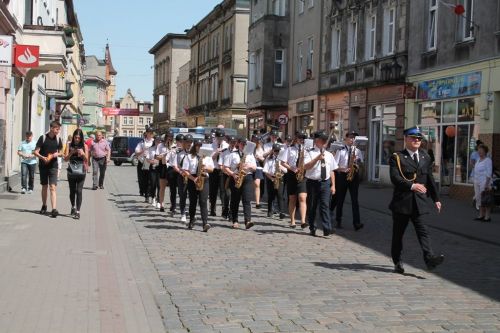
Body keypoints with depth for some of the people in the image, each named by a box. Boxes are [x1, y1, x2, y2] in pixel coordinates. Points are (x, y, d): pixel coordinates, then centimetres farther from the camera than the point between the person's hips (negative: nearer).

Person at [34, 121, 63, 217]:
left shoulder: (58, 139, 4)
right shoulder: (43, 138, -5)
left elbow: (60, 152, 15)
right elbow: (36, 152, -5)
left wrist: (57, 154, -9)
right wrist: (42, 157, -24)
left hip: (53, 166, 0)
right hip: (43, 165, 0)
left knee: (53, 187, -9)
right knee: (44, 187, 11)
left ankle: (54, 209, -17)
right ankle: (44, 206, 29)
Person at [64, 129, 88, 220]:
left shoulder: (84, 146, 2)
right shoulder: (69, 145, 3)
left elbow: (86, 160, 1)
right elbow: (65, 159, -1)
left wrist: (82, 154, -18)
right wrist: (71, 153, -18)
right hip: (71, 171, 2)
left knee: (79, 191, -9)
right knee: (72, 191, 11)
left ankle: (78, 211, -9)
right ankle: (73, 207, 34)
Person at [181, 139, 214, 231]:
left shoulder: (207, 156, 12)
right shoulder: (189, 156, 5)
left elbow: (211, 169, 9)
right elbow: (185, 170, -2)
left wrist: (205, 168, -13)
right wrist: (193, 178, -14)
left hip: (204, 180, 0)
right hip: (192, 180, 0)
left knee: (203, 201, -11)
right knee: (193, 202, 8)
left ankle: (205, 223, -20)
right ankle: (191, 222, 23)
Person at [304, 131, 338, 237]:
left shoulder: (329, 155, 12)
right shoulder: (310, 153, -1)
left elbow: (331, 171, 13)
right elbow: (306, 166, -16)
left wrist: (333, 185, 9)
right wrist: (317, 158, -26)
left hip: (325, 183, 2)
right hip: (312, 182, -2)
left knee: (325, 205, -8)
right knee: (311, 206, 8)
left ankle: (327, 229, -13)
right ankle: (312, 228, 21)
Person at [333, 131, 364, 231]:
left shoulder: (357, 151, 10)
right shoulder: (340, 151, 2)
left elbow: (360, 163, 6)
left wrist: (356, 161, -14)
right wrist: (343, 169, -20)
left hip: (354, 175, 1)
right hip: (342, 175, -1)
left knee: (354, 199, -6)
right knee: (340, 199, 6)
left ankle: (357, 223, -12)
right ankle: (338, 221, 18)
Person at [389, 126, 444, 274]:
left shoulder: (425, 157, 14)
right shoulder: (397, 157, -2)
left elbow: (430, 179, 19)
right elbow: (395, 178, -16)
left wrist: (436, 198, 18)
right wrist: (412, 186, -28)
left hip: (419, 201, 3)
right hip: (402, 201, -3)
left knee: (422, 231, -9)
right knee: (398, 233, 6)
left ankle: (430, 258, -20)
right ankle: (398, 262, 16)